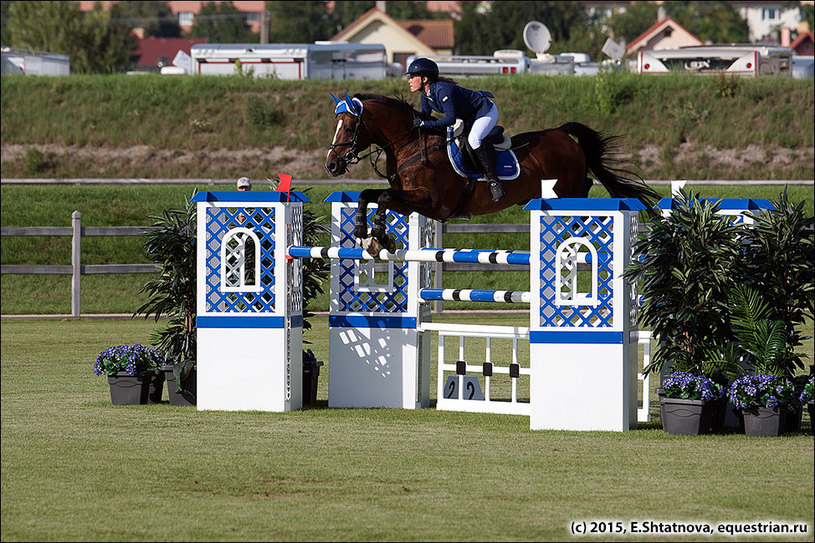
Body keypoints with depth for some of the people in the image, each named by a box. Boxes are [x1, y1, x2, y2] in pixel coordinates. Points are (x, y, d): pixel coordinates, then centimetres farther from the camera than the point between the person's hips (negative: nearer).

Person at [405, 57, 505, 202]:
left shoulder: (442, 90, -32)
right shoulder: (426, 96, -3)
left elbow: (451, 119, -35)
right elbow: (424, 117, 8)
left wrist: (426, 124, -37)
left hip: (486, 111, -10)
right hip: (468, 117, 10)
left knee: (473, 140, -32)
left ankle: (494, 181, -26)